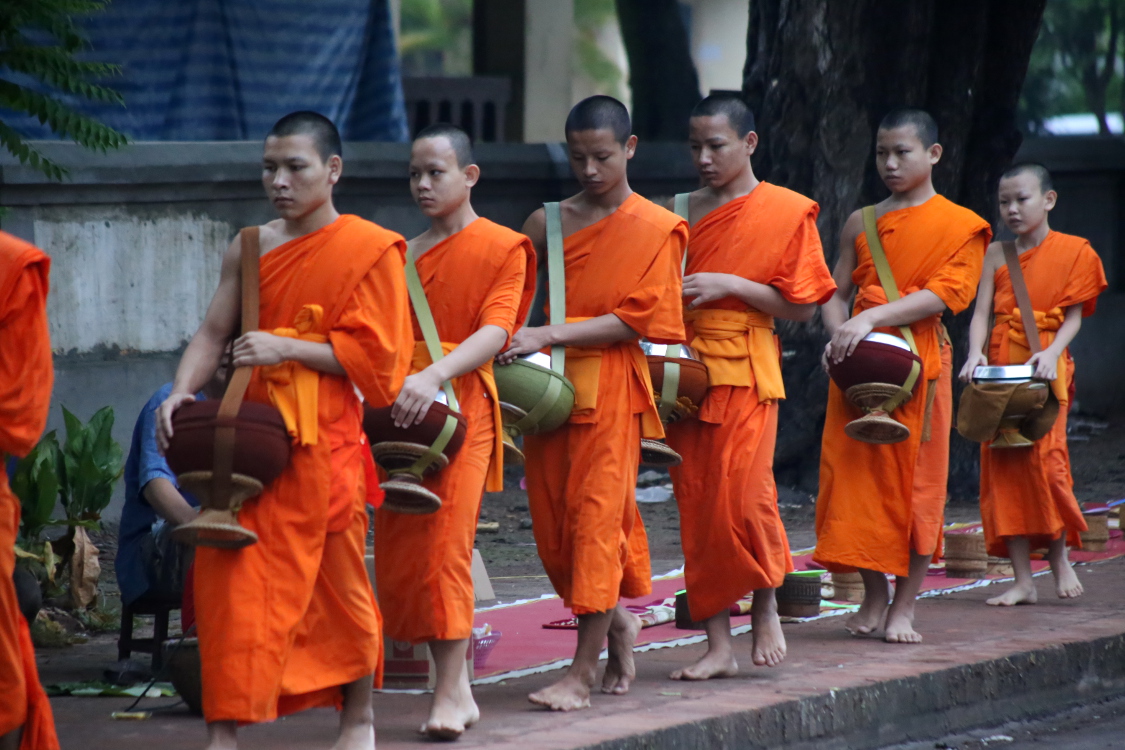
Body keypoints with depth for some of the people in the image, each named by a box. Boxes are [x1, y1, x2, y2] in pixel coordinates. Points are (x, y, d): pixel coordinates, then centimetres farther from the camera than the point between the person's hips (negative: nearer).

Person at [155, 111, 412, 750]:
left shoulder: (370, 250, -3)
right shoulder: (251, 249, 10)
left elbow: (373, 353, -8)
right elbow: (214, 332, 7)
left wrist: (286, 348, -16)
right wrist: (183, 391, -11)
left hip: (324, 440, -4)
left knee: (339, 578, 6)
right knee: (232, 579, -4)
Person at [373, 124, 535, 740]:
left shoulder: (502, 247, 0)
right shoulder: (406, 256, 17)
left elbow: (495, 329, -13)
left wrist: (434, 376, -28)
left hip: (461, 406, -6)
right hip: (404, 410, 6)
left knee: (444, 542, -14)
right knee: (397, 550, 1)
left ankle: (450, 694, -11)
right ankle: (457, 687, 9)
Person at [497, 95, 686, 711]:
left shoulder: (656, 229, -2)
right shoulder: (547, 224, 9)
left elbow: (632, 320, -9)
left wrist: (549, 336, -16)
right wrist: (509, 339, -9)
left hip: (611, 389, -4)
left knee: (596, 518, -7)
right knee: (551, 525, 5)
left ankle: (583, 671, -4)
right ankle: (617, 620, 31)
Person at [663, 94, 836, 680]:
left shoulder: (786, 212, -2)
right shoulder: (684, 212, 13)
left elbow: (802, 306, -4)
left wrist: (729, 286, -12)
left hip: (746, 371, -5)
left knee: (744, 495, -13)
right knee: (695, 501, 0)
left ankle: (766, 604, 15)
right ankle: (718, 645, 3)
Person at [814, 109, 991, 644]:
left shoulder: (960, 226, 1)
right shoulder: (860, 224, 14)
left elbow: (945, 293, -11)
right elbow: (836, 293, 14)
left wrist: (871, 318, -20)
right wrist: (838, 333, -8)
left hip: (918, 365, -3)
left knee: (915, 479, -3)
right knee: (856, 474, -1)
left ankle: (904, 604, 2)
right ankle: (873, 595, 9)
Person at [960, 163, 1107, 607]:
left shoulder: (1073, 252, 3)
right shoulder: (996, 254, 11)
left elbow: (1073, 316, -1)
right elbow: (981, 312, 4)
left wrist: (1052, 353, -19)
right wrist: (975, 354, -15)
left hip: (1046, 368, -3)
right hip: (999, 367, 3)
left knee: (1044, 457, -16)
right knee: (1002, 465, -2)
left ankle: (1059, 556, 8)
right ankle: (1023, 581, 2)